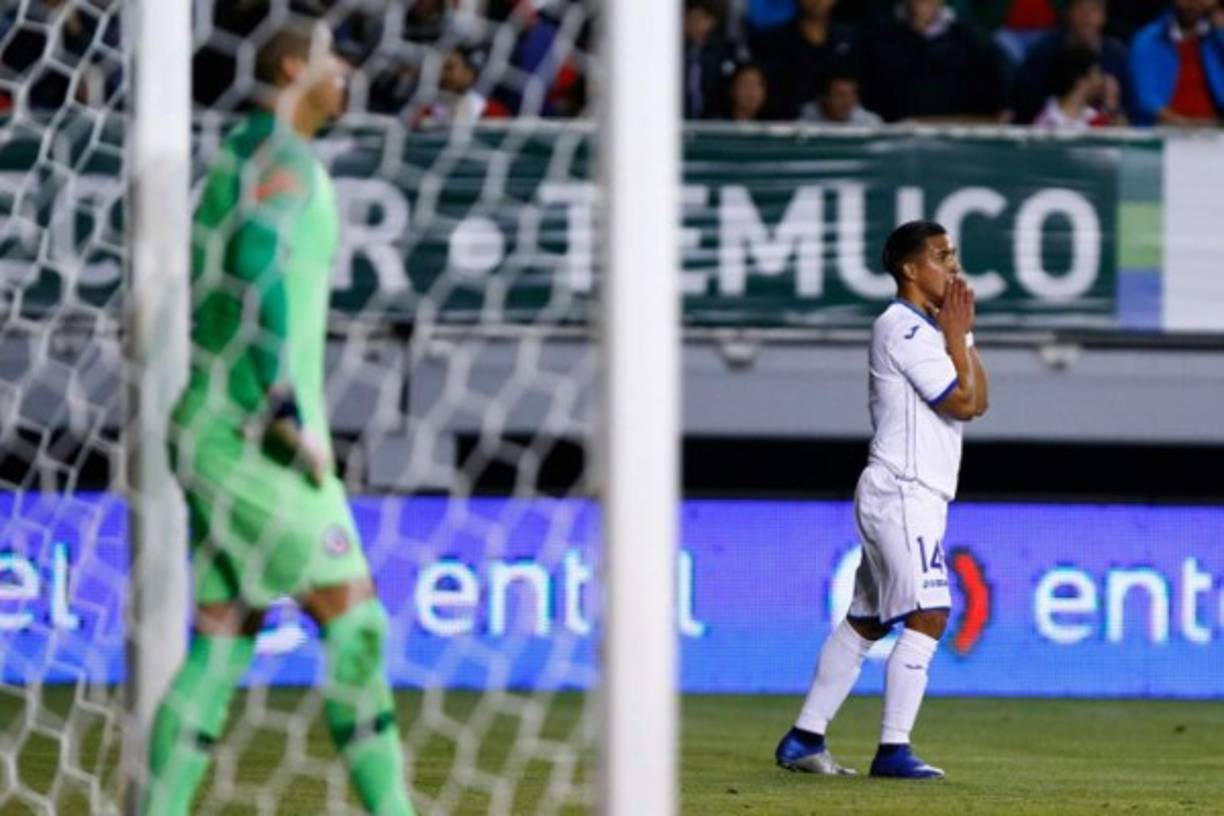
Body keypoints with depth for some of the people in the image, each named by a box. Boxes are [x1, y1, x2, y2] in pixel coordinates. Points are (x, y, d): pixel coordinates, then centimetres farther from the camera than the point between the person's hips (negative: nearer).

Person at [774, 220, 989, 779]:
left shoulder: (925, 329, 19)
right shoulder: (904, 328, -12)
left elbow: (979, 401, 15)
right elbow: (962, 402, -16)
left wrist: (961, 333, 7)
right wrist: (956, 333, -7)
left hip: (918, 497, 10)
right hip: (901, 493, -10)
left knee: (864, 621, 12)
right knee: (927, 615, -17)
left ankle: (803, 741, 15)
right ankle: (893, 749, -19)